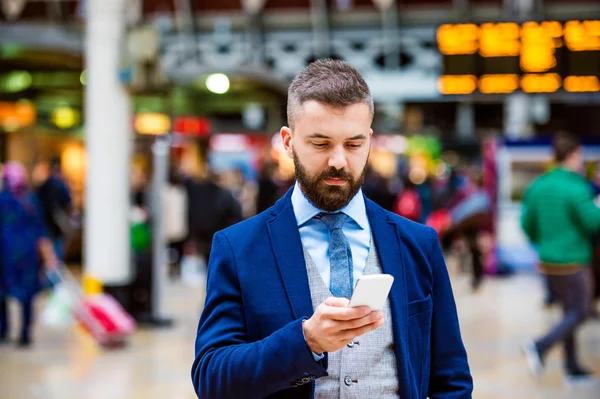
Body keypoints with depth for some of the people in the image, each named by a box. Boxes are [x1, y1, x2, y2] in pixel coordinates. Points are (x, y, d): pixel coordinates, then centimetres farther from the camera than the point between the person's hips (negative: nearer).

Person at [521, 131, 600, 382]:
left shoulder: (538, 185, 4)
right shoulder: (576, 188, -18)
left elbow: (527, 223, 7)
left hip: (548, 259, 8)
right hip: (573, 261, -8)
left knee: (569, 311, 17)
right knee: (579, 313, 1)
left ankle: (572, 366, 19)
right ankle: (540, 347, -15)